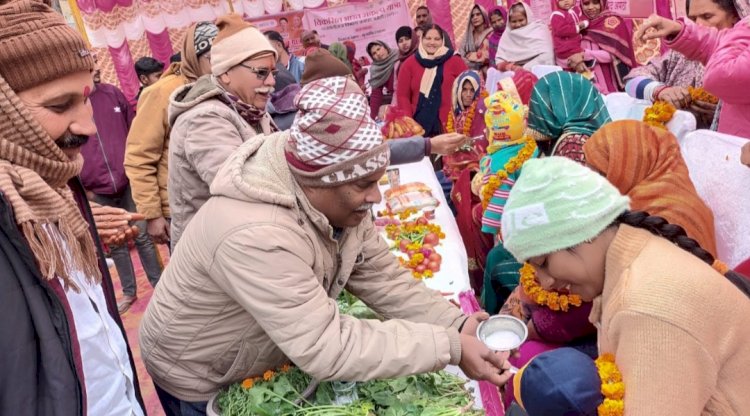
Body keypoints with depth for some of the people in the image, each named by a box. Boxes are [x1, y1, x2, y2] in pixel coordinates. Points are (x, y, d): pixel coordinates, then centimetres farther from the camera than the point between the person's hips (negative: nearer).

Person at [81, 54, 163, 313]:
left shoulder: (112, 93, 0)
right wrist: (80, 189, -5)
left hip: (129, 182, 1)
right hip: (97, 193, -1)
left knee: (143, 236, 9)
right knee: (115, 244, 12)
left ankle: (159, 284, 22)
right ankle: (129, 291, 27)